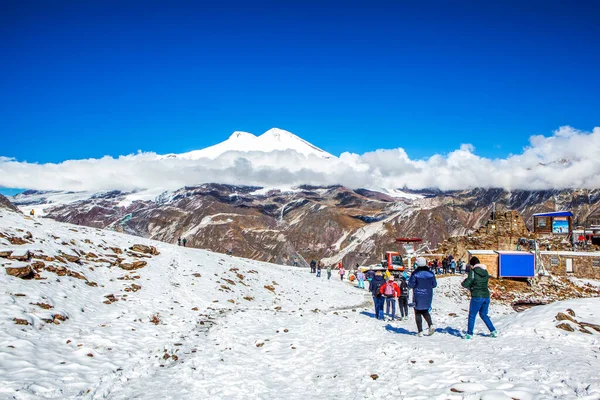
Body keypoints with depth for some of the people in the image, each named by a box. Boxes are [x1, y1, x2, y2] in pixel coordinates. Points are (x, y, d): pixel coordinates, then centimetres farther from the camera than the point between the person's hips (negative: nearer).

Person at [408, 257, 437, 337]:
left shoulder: (415, 273, -14)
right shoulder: (430, 273, -3)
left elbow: (411, 285, -14)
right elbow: (434, 284, 5)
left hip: (418, 296, -3)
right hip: (428, 296, 4)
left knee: (418, 313, 8)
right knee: (425, 311, 21)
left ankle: (420, 331, 2)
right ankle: (431, 325, -2)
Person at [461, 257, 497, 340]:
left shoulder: (473, 272, -11)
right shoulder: (485, 272, 7)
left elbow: (466, 284, -12)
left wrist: (464, 282, 11)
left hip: (477, 297, -6)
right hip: (486, 296, 6)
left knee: (472, 316, 6)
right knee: (483, 314, 23)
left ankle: (469, 334, 9)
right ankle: (493, 331, 22)